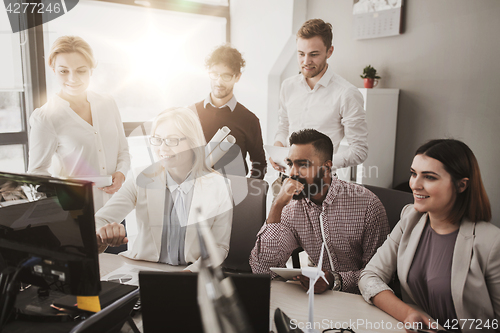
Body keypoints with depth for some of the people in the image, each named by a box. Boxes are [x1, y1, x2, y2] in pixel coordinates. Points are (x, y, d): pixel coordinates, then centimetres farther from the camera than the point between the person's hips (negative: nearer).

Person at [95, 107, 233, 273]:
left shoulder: (218, 187, -5)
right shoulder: (141, 180, -2)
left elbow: (219, 246, -3)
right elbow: (99, 220, -8)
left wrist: (191, 271, -21)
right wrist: (103, 234, -31)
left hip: (193, 275, -1)